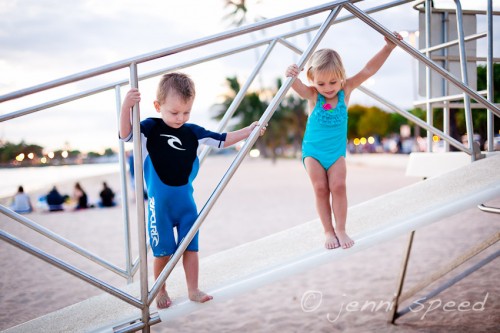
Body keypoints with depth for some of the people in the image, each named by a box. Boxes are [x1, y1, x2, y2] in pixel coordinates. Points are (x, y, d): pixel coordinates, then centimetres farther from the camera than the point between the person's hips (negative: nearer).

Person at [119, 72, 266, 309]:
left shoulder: (193, 132, 2)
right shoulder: (149, 129, -8)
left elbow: (223, 140, 10)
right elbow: (125, 134, -23)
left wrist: (248, 131, 2)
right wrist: (126, 106, -37)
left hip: (186, 201, 3)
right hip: (160, 203, -3)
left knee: (190, 246, 8)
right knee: (162, 251, 6)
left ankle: (193, 290, 22)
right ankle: (161, 292, 26)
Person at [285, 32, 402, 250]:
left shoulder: (345, 90, -11)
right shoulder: (312, 95, -16)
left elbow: (368, 70, -17)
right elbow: (297, 85, -37)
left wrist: (389, 47, -25)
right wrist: (291, 76, -60)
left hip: (336, 150, 1)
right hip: (312, 150, -1)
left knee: (338, 186, -9)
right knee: (320, 189, -5)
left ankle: (340, 229, 5)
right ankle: (328, 231, 8)